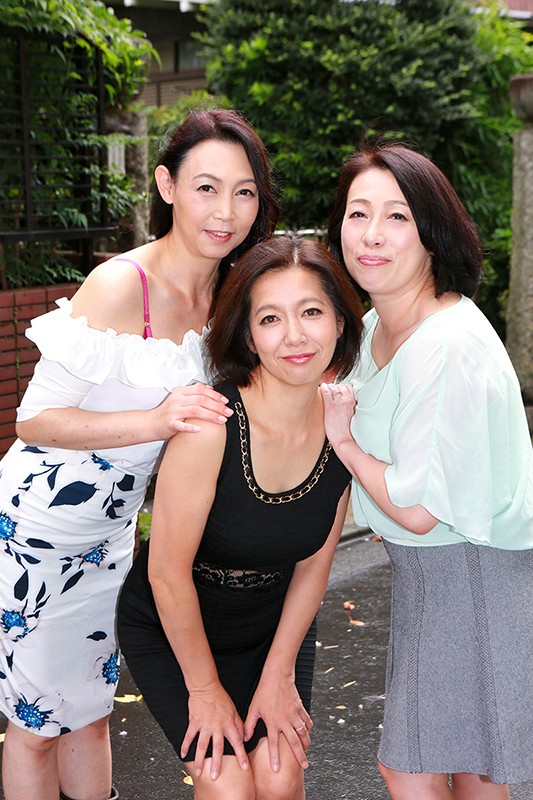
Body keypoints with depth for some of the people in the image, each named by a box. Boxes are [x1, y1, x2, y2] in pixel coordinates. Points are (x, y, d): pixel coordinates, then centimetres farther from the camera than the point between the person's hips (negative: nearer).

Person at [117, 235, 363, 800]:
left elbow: (313, 565, -4)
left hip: (274, 627, 4)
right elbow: (168, 573, -22)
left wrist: (279, 675, 0)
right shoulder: (212, 426, -32)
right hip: (169, 630, -4)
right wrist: (205, 688, -10)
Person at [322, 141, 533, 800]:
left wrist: (343, 438, -11)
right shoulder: (377, 326, 3)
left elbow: (417, 509, -24)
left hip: (474, 570, -9)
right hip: (425, 568, 9)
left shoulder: (448, 348, -26)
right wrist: (336, 406, 0)